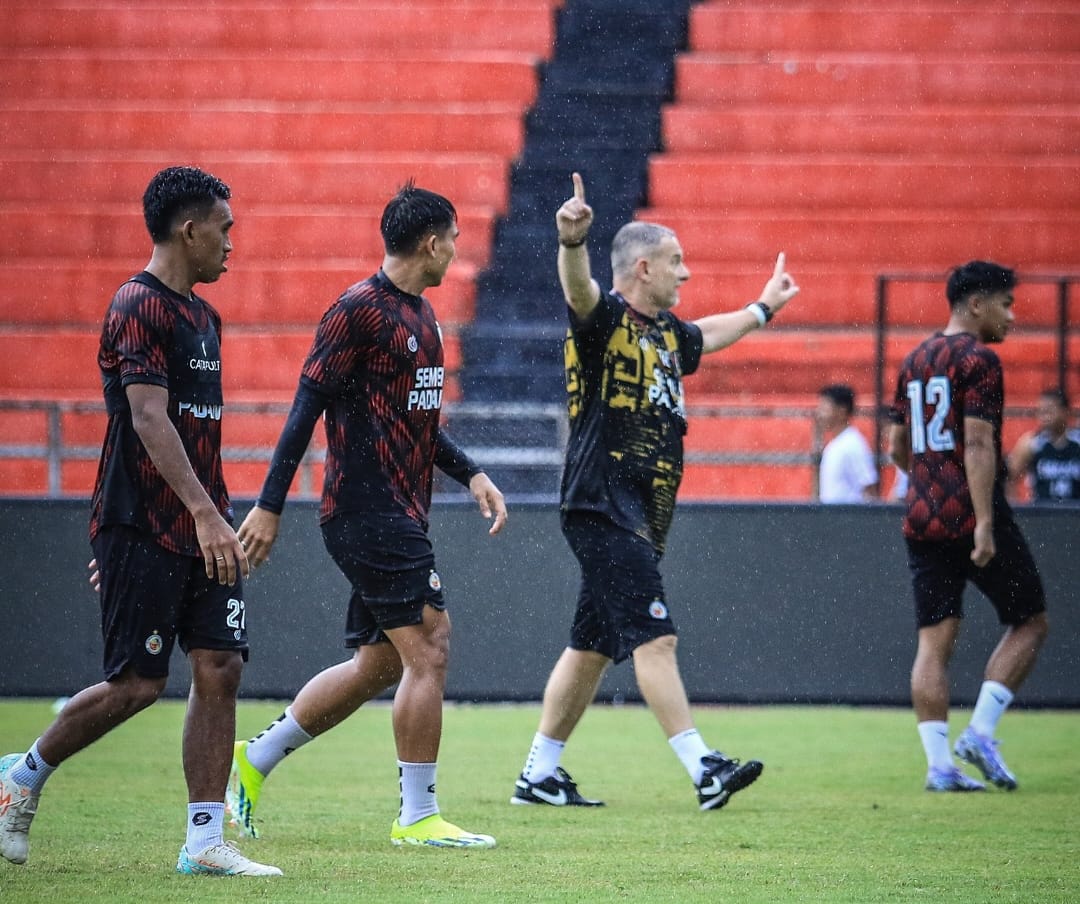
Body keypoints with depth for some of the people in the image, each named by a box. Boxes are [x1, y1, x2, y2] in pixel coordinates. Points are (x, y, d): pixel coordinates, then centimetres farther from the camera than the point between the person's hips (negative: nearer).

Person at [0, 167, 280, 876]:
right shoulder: (138, 307, -12)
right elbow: (150, 420, -22)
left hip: (200, 530, 8)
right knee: (136, 684, -5)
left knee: (220, 669, -2)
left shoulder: (203, 316, 16)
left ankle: (205, 842, 0)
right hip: (142, 530, -8)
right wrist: (204, 513, -30)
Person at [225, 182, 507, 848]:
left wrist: (472, 475, 15)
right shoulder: (358, 311, -11)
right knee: (428, 647, -11)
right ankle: (419, 816, -6)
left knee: (378, 663, 11)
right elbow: (307, 406, -12)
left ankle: (254, 760, 21)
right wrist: (269, 506, -15)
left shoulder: (423, 315, 17)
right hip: (368, 511, -10)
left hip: (400, 515, 10)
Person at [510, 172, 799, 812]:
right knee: (654, 636, -14)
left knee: (593, 647, 11)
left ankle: (539, 775, 18)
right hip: (605, 510, -9)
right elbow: (579, 287, -32)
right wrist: (573, 240, -53)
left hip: (641, 517, 9)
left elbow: (705, 336, 41)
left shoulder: (665, 331, 18)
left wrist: (762, 309, 55)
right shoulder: (606, 318, -9)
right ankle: (704, 769, -18)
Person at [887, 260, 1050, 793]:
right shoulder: (979, 360, -9)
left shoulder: (915, 361, 16)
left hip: (922, 522, 7)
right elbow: (978, 444, -18)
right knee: (1029, 622, 7)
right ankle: (980, 734, -3)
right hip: (972, 519, -7)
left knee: (934, 641, 4)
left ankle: (939, 764, -2)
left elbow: (897, 448, 20)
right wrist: (985, 523, -21)